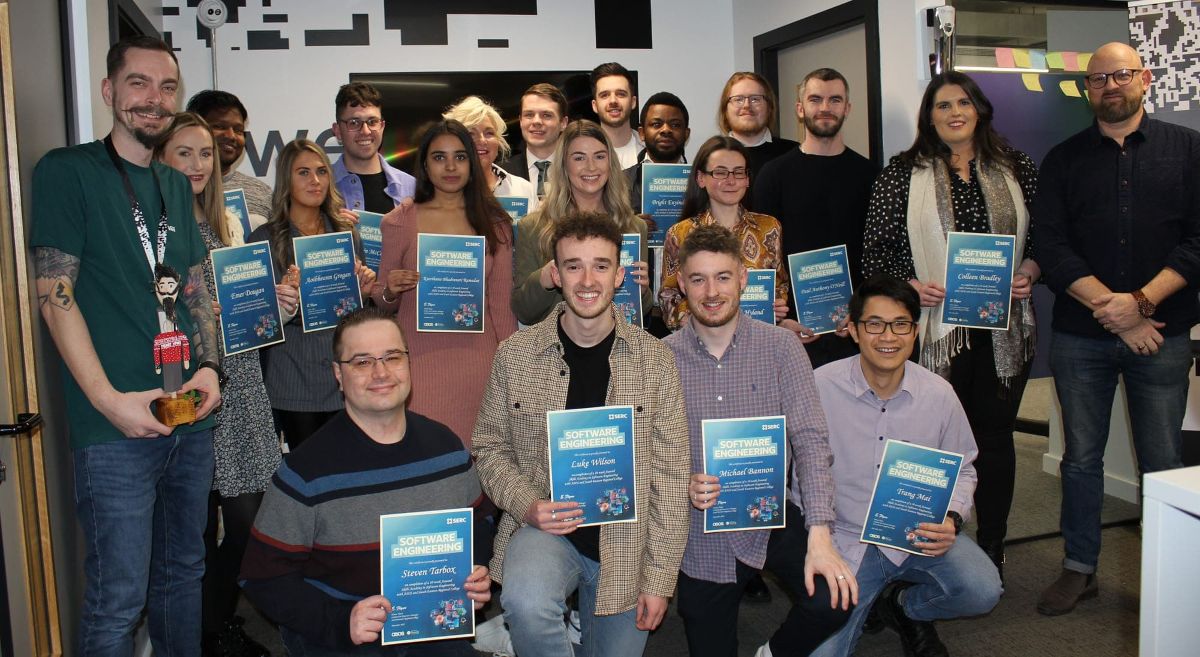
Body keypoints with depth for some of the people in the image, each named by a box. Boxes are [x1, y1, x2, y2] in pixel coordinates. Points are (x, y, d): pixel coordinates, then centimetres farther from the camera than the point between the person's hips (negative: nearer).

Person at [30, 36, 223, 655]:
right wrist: (110, 400, -17)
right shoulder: (66, 171, -4)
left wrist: (208, 366, 1)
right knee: (118, 600, 0)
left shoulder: (176, 185, 15)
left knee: (183, 571, 17)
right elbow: (55, 296, -9)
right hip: (115, 426, -6)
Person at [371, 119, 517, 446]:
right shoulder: (399, 222, 4)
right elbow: (382, 302, 11)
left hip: (476, 354, 1)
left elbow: (502, 302, 8)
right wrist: (391, 290, -11)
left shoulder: (495, 223, 6)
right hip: (418, 355, 0)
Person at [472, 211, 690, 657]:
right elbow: (489, 447, 6)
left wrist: (659, 579, -5)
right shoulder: (514, 354, -3)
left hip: (625, 542, 1)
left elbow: (670, 475, -3)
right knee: (526, 603, -32)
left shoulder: (654, 359, -5)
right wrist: (527, 505, -12)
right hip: (545, 527, -1)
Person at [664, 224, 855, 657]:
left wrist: (819, 535, -21)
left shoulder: (780, 346, -6)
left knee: (832, 599, -23)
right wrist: (683, 486, -23)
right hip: (702, 530, 1)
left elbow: (810, 438, -12)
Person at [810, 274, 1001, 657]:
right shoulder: (821, 387, -13)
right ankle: (863, 604, 20)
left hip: (919, 536, 2)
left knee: (983, 592, -24)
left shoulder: (939, 393, -4)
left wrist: (951, 518, -10)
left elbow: (962, 469, 9)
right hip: (844, 539, -2)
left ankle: (902, 605, 9)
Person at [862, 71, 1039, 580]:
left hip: (1004, 328, 3)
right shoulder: (903, 174, 1)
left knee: (995, 437, 10)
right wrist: (909, 285, -14)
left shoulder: (1015, 168, 9)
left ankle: (991, 552, 24)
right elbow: (875, 249, -1)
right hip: (935, 329, -2)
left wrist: (1030, 270, -3)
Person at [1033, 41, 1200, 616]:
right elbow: (1051, 247, -3)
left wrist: (1141, 301, -15)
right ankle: (1079, 568, 22)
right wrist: (1111, 310, -12)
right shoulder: (1064, 160, 7)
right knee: (1081, 457, 9)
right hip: (1080, 336, 1)